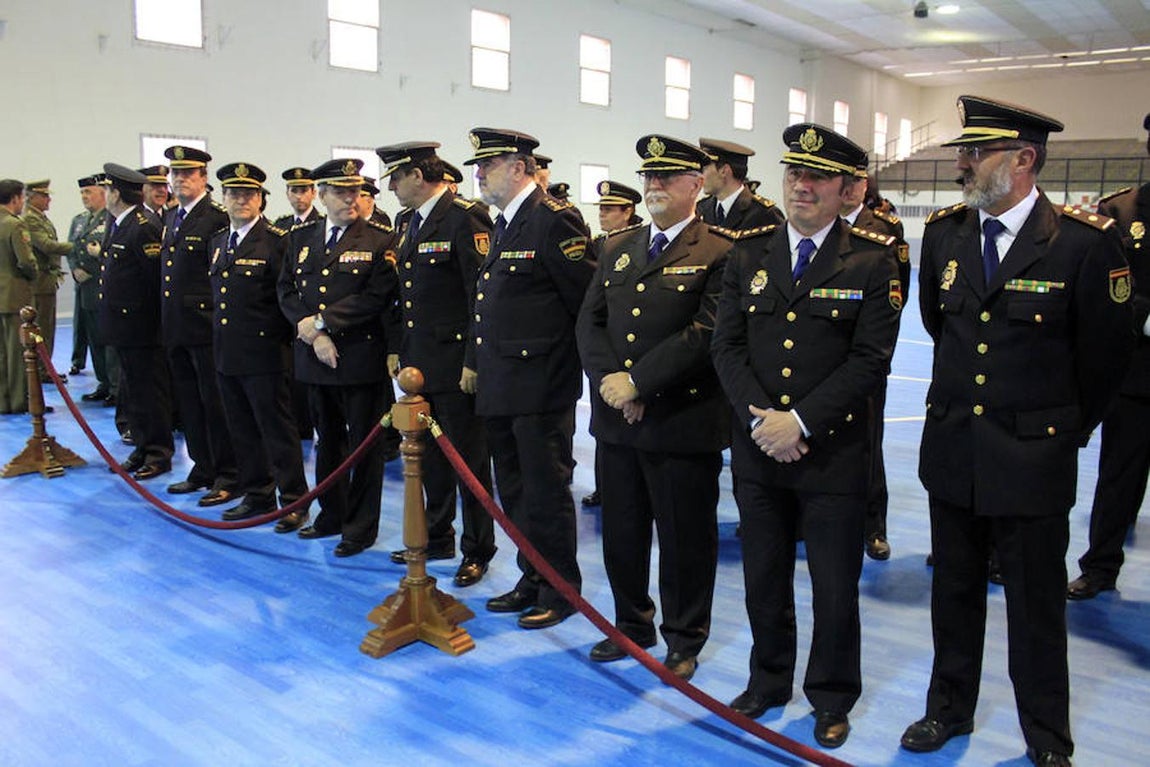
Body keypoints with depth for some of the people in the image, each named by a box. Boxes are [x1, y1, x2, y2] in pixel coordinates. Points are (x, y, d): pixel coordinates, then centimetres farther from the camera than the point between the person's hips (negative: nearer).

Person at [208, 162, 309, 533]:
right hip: (226, 353, 7)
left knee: (277, 430, -1)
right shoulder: (217, 241, 14)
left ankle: (294, 502, 9)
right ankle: (257, 495, 27)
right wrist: (219, 339, 17)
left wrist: (278, 337, -11)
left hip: (263, 354, -7)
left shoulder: (277, 241, -10)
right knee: (243, 430, 14)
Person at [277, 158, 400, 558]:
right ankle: (332, 515, 32)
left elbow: (378, 298, -14)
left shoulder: (380, 239, -6)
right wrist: (314, 336, -9)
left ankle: (360, 528, 16)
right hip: (315, 358, 5)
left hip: (362, 358, -5)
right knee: (328, 441, 17)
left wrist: (322, 322, -14)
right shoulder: (300, 237, 10)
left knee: (365, 446, 4)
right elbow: (287, 291, 6)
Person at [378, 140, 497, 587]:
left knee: (468, 459, 3)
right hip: (418, 361, 9)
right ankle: (437, 537, 32)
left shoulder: (465, 218, -13)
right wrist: (400, 352, 16)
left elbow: (482, 294, -17)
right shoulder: (408, 223, 15)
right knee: (430, 455, 17)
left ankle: (476, 550, 16)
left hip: (455, 363, -8)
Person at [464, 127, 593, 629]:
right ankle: (533, 579, 31)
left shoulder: (553, 219, -13)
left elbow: (587, 301, -14)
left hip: (541, 386, -9)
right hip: (500, 386, 9)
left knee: (546, 492, 2)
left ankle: (561, 590, 17)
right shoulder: (503, 225, 16)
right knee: (515, 493, 16)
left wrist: (565, 358, -8)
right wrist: (474, 362, 18)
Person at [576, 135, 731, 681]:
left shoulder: (717, 255, -6)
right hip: (616, 419, 6)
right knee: (621, 531, 16)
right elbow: (590, 321, 7)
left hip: (684, 422, -5)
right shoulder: (615, 248, 13)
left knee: (686, 538, 8)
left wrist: (638, 382, -18)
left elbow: (705, 335, -16)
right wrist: (609, 381, -9)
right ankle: (632, 624, 35)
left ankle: (684, 640, 26)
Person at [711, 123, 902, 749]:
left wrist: (801, 421, -18)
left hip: (833, 451, -3)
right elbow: (726, 345, 1)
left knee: (835, 588, 10)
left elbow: (870, 359, -11)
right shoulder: (749, 252, 5)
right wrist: (759, 417, -13)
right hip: (756, 448, 3)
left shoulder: (873, 259, -5)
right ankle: (769, 681, 38)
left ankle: (831, 698, 32)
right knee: (764, 578, 17)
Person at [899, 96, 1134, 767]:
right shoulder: (945, 232, 0)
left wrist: (1066, 429, 7)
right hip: (952, 452, 4)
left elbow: (1105, 357, -3)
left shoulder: (1084, 241, -13)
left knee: (1037, 608, 11)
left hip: (1033, 461, -4)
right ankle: (950, 710, 37)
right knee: (955, 596, 18)